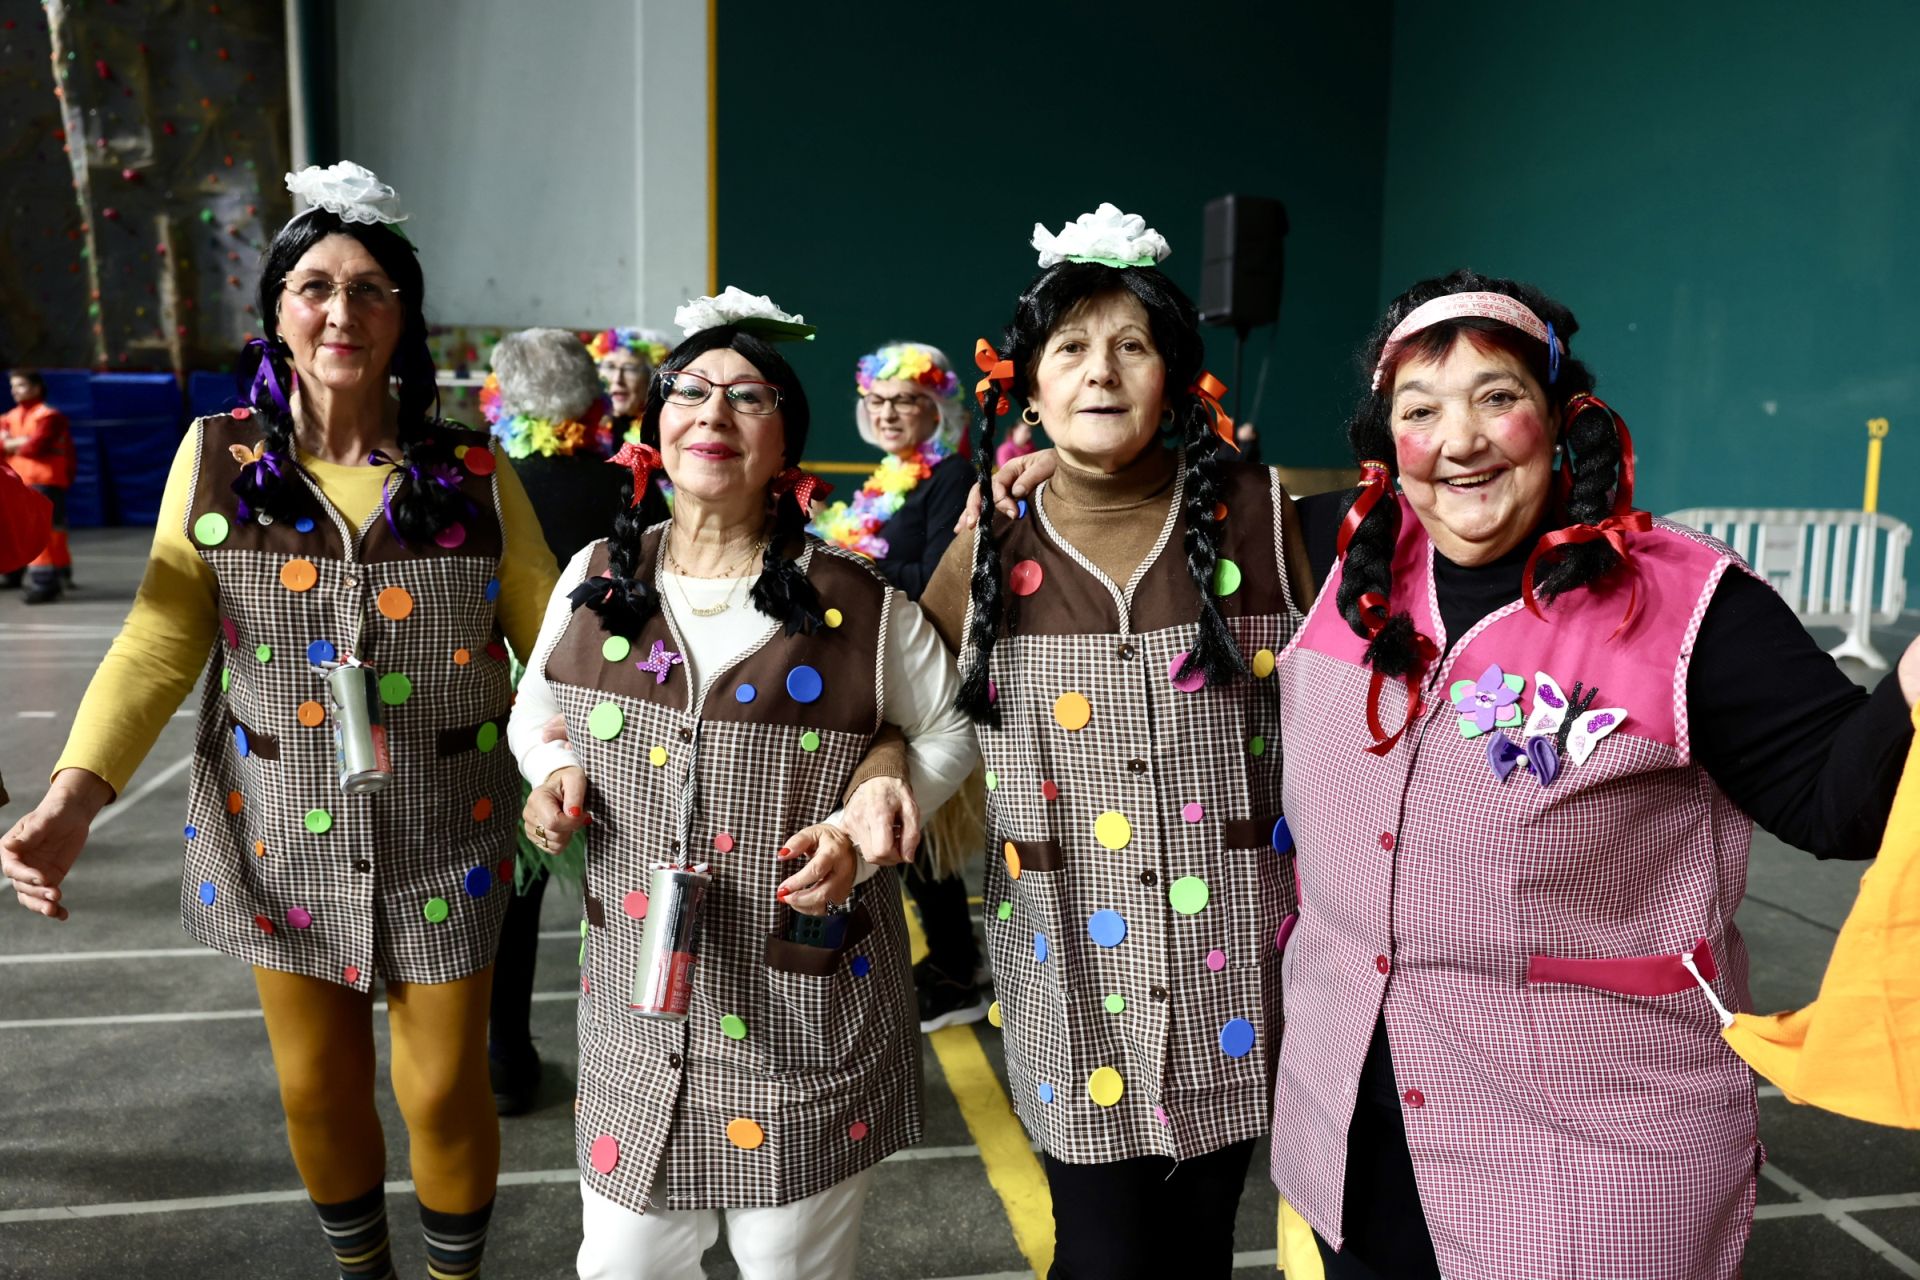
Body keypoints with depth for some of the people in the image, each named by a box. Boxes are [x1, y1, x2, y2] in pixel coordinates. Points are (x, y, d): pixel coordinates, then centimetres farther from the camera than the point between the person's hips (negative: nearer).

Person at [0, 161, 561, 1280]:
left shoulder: (473, 471, -6)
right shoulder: (217, 457, -3)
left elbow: (554, 644, -4)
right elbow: (159, 643, -5)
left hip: (444, 838, -1)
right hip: (280, 839, 2)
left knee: (443, 1088, 9)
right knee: (319, 1088, 17)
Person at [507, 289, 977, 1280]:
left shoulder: (858, 605, -10)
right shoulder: (597, 578, -1)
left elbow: (950, 730, 2)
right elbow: (536, 709, 16)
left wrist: (865, 831, -13)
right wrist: (553, 770, -6)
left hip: (808, 1018, -2)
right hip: (639, 1007, 3)